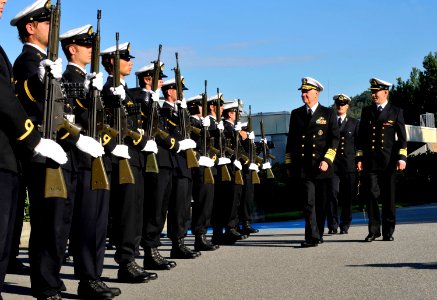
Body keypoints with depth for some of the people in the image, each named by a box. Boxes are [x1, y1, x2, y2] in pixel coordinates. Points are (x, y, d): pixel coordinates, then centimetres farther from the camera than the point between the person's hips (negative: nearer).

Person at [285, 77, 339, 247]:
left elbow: (334, 140, 1)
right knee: (308, 203, -9)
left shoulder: (328, 114, 6)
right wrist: (289, 164, 12)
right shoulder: (296, 114, 13)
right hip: (302, 168, 1)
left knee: (321, 204, 6)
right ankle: (312, 237, -12)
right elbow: (290, 140, 15)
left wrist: (327, 160, -11)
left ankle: (318, 234, 20)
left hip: (322, 167, -1)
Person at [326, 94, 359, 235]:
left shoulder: (354, 123, 12)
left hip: (349, 164, 1)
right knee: (333, 193, -11)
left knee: (348, 197, 2)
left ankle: (345, 226, 13)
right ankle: (332, 225, -3)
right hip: (332, 164, -1)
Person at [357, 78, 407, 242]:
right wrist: (359, 158, 7)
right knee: (371, 195, -5)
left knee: (388, 198, 4)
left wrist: (402, 158, -8)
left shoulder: (396, 111, 6)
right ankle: (374, 230, 5)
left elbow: (402, 137, 2)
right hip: (370, 161, 2)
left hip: (389, 161, -1)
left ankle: (388, 232, 13)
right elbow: (361, 136, 13)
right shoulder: (366, 111, 13)